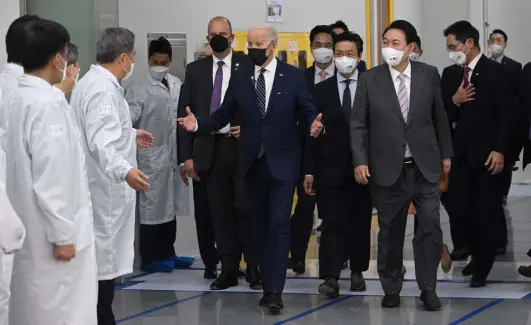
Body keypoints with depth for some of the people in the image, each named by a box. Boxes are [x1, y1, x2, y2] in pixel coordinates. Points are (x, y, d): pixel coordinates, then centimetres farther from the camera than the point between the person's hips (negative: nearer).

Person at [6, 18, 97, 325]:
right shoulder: (47, 104, -21)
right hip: (48, 230, -9)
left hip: (26, 229, 9)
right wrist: (63, 233, -17)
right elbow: (51, 178, -23)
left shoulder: (17, 97, 4)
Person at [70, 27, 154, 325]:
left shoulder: (92, 82, 10)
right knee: (104, 257, -4)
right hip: (105, 188, -11)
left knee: (99, 255, 17)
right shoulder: (104, 90, -23)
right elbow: (101, 143, -36)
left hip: (100, 185, 11)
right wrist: (124, 170, -51)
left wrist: (130, 135, 41)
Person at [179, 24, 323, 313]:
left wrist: (315, 125, -25)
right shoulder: (239, 77, 5)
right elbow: (224, 114, 4)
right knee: (259, 226, 10)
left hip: (282, 162, -3)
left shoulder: (293, 76, -2)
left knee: (278, 224, -10)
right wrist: (198, 124, -11)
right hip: (252, 163, 4)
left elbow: (309, 111, -3)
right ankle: (267, 284, 20)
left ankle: (274, 290, -11)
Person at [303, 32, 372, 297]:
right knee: (333, 223, -7)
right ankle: (330, 278, -11)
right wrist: (309, 170, 0)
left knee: (361, 223, 8)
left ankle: (357, 271, 21)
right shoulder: (321, 90, 5)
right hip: (331, 168, 0)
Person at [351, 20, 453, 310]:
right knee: (390, 232, 7)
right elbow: (358, 124, -1)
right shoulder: (370, 79, -2)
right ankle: (391, 289, 20)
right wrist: (360, 161, -9)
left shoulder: (428, 75, 1)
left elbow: (439, 117, 9)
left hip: (425, 166, 1)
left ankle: (428, 288, 8)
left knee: (430, 227, -4)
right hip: (388, 168, 0)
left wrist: (445, 153, 11)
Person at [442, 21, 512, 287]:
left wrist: (500, 150, -18)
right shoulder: (455, 76, 11)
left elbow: (506, 113, -12)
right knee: (462, 209, 7)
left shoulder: (494, 71, -8)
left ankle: (483, 268, 8)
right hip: (462, 153, 6)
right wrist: (454, 101, -9)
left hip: (487, 154, -6)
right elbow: (448, 117, 13)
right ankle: (477, 255, 27)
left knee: (488, 211, 1)